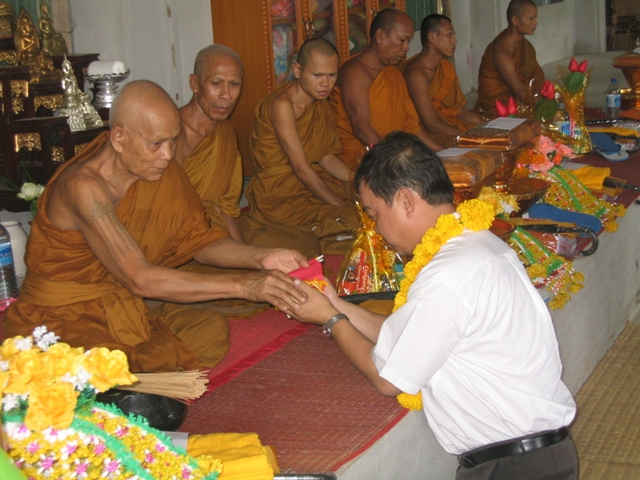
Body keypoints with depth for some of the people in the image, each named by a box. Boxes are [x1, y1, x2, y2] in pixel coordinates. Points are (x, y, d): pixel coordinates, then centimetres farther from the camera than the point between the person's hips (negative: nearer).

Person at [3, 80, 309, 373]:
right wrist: (243, 286, -32)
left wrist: (258, 258, -12)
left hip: (120, 313, 8)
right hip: (58, 321, -7)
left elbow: (196, 239, 7)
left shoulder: (163, 171, -2)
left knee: (211, 328, -14)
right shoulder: (83, 186, -26)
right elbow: (140, 279, -32)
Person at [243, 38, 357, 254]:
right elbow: (301, 167, -21)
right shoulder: (281, 104, -18)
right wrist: (340, 206, -22)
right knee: (352, 220, -27)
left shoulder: (320, 102, 9)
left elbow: (326, 157, 8)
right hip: (280, 196, -9)